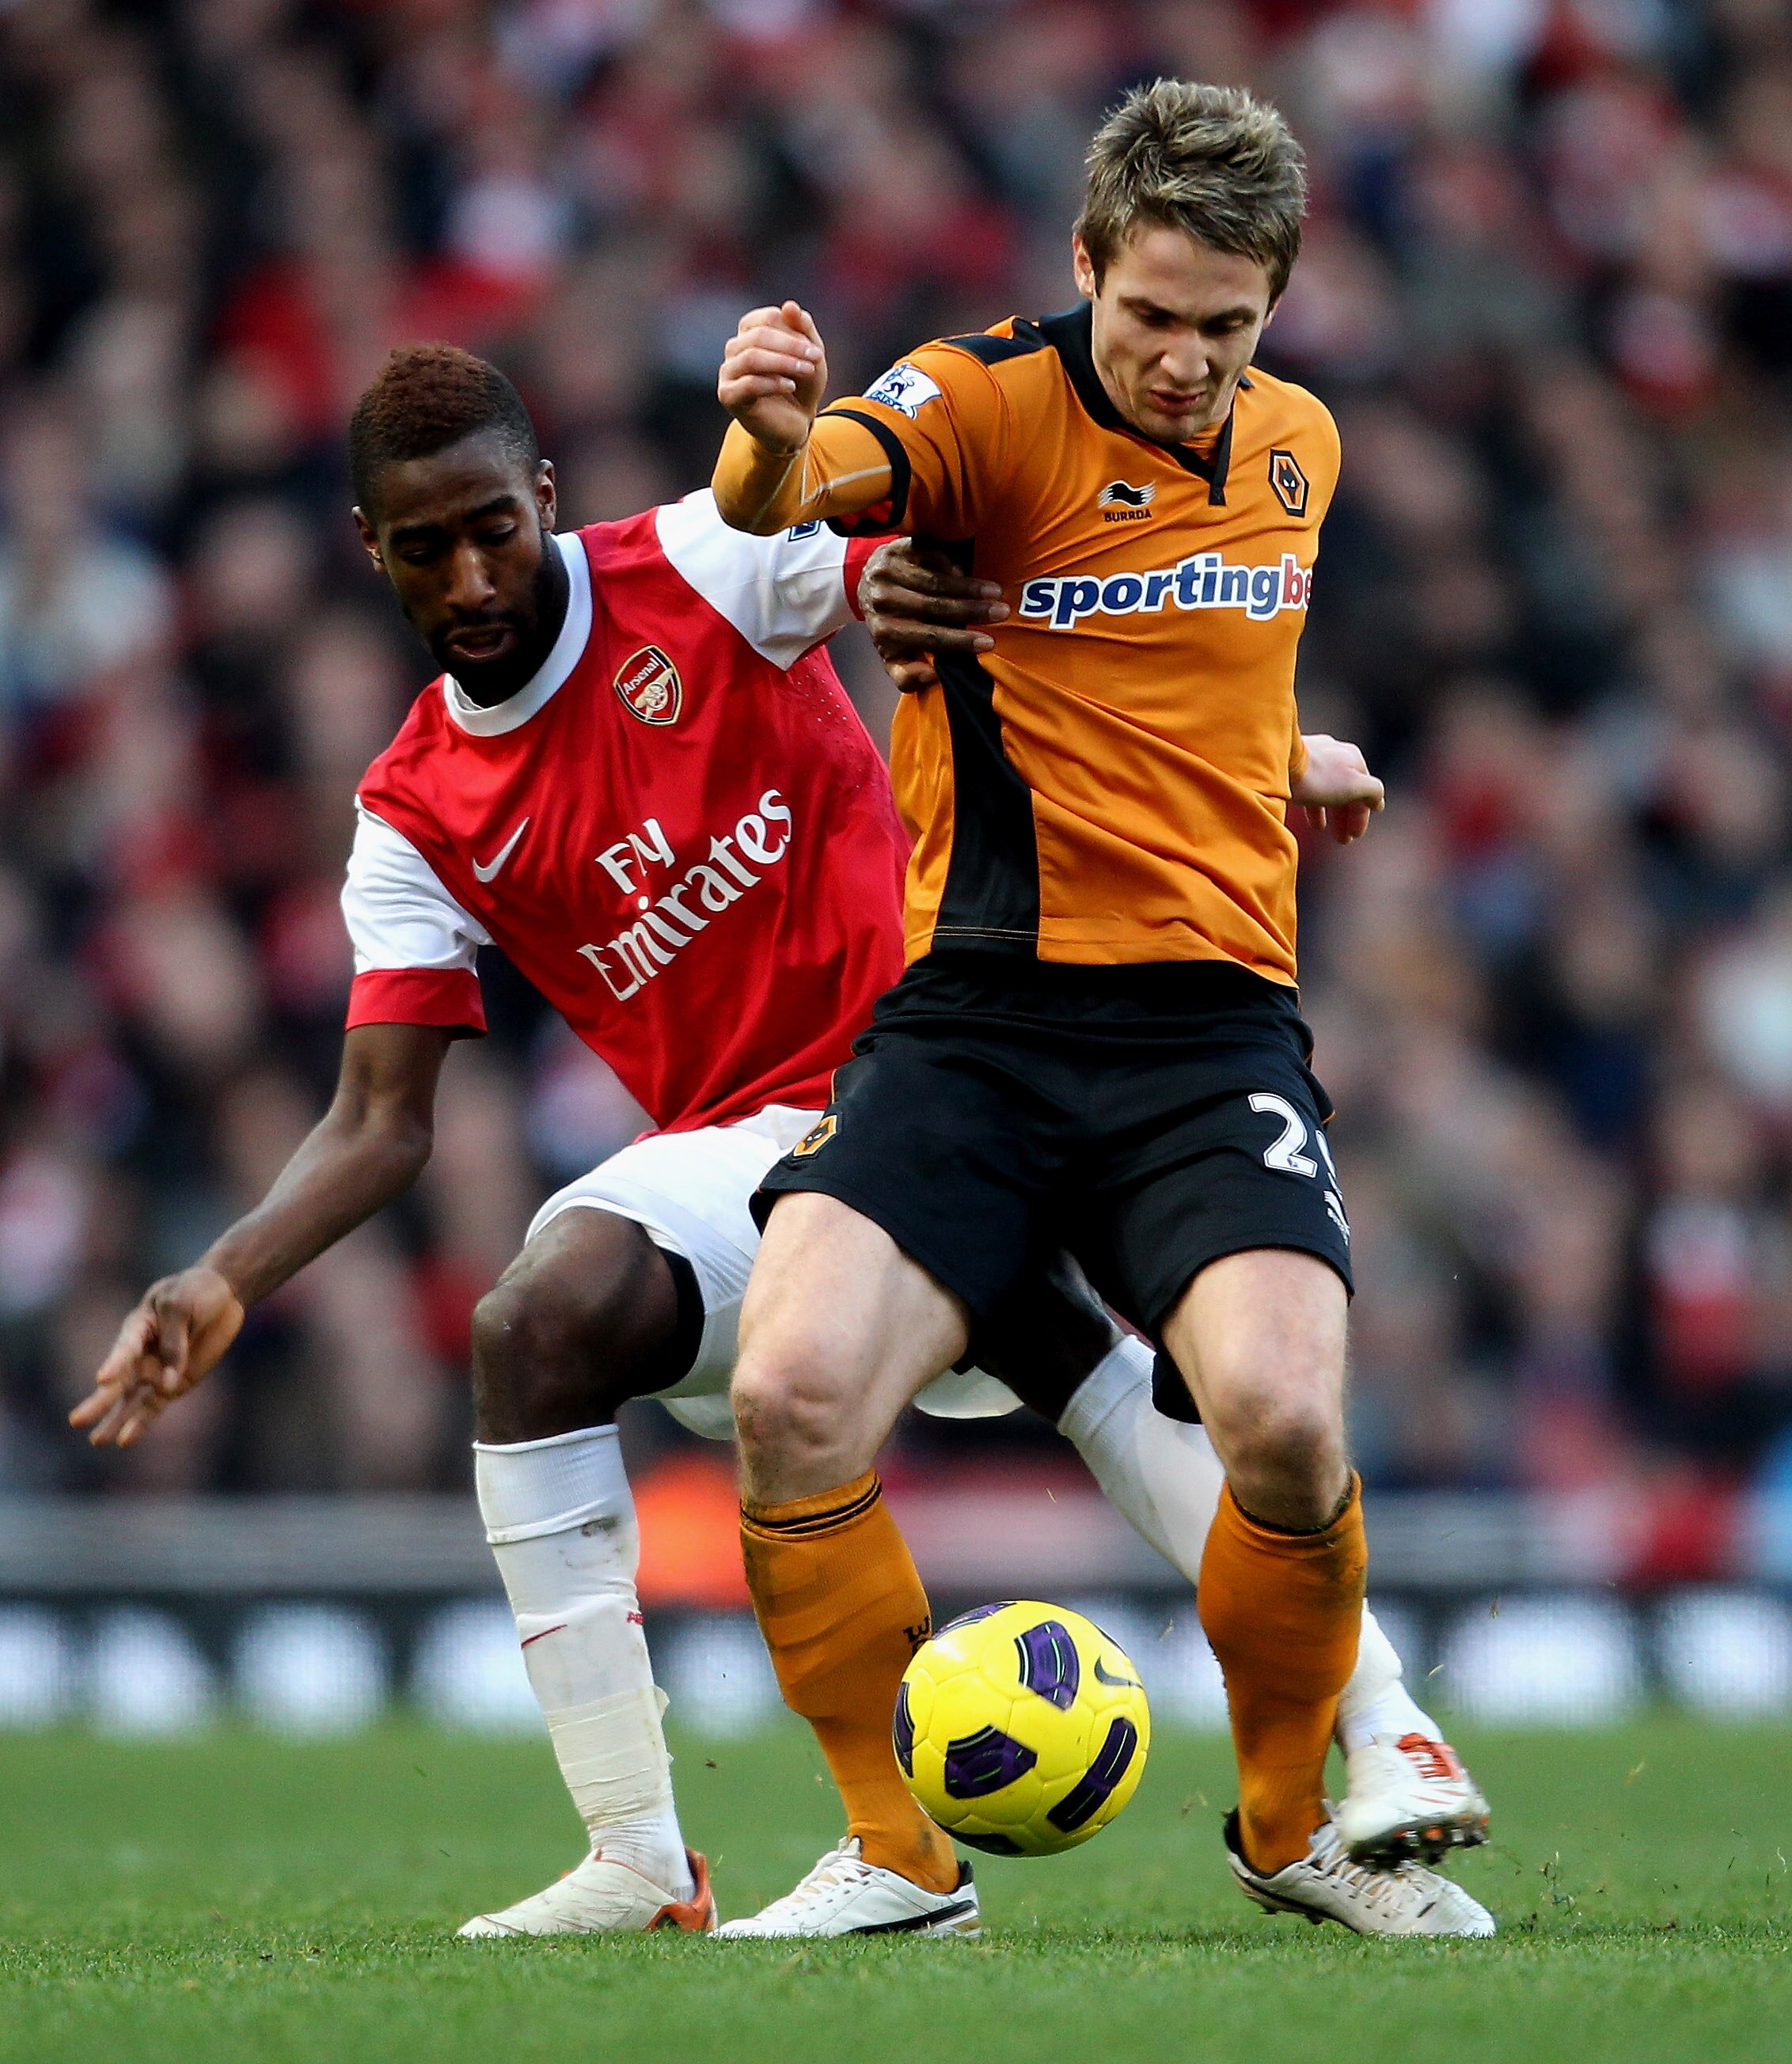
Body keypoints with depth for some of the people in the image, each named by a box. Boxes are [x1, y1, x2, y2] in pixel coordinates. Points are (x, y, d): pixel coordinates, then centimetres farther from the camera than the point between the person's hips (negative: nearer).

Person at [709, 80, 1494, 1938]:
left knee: (1283, 1423, -22)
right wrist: (770, 440, -50)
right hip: (973, 1011, -2)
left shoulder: (1296, 445, 13)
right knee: (793, 1392, -22)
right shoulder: (994, 404, -5)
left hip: (1211, 1023, 2)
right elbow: (796, 493, -29)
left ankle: (1292, 1823, 7)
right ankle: (895, 1851, 0)